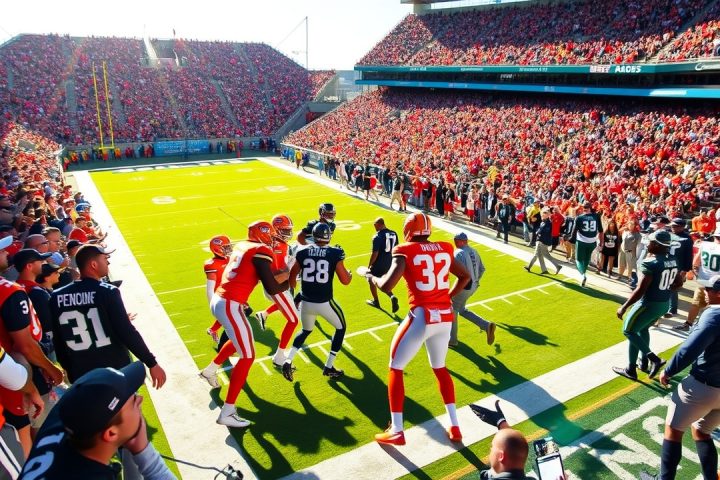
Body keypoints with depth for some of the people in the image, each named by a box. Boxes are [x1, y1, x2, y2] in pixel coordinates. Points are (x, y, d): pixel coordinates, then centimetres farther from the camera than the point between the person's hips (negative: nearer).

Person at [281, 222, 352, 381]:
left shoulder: (303, 252, -1)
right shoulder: (335, 253, -9)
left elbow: (292, 277, 9)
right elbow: (345, 281, -7)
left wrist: (295, 293, 29)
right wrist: (350, 274, 16)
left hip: (306, 302, 4)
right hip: (325, 303, -3)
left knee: (306, 331, 30)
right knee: (341, 328, 23)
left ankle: (288, 362, 14)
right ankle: (328, 367, 22)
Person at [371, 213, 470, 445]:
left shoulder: (405, 251, -6)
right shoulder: (444, 249, 9)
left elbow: (387, 285, -15)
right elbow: (465, 277, 20)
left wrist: (372, 278, 6)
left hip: (422, 316, -5)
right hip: (445, 317, 6)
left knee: (395, 368, 12)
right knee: (440, 368, 26)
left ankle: (396, 431, 14)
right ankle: (454, 427, 28)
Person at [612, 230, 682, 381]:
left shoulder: (650, 263, -24)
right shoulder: (672, 260, 1)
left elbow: (640, 290, -24)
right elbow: (678, 283, 13)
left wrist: (624, 307, -17)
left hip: (649, 304, -8)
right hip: (664, 304, 8)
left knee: (628, 331, 10)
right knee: (642, 329, 27)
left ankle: (654, 359, 4)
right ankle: (644, 363, 36)